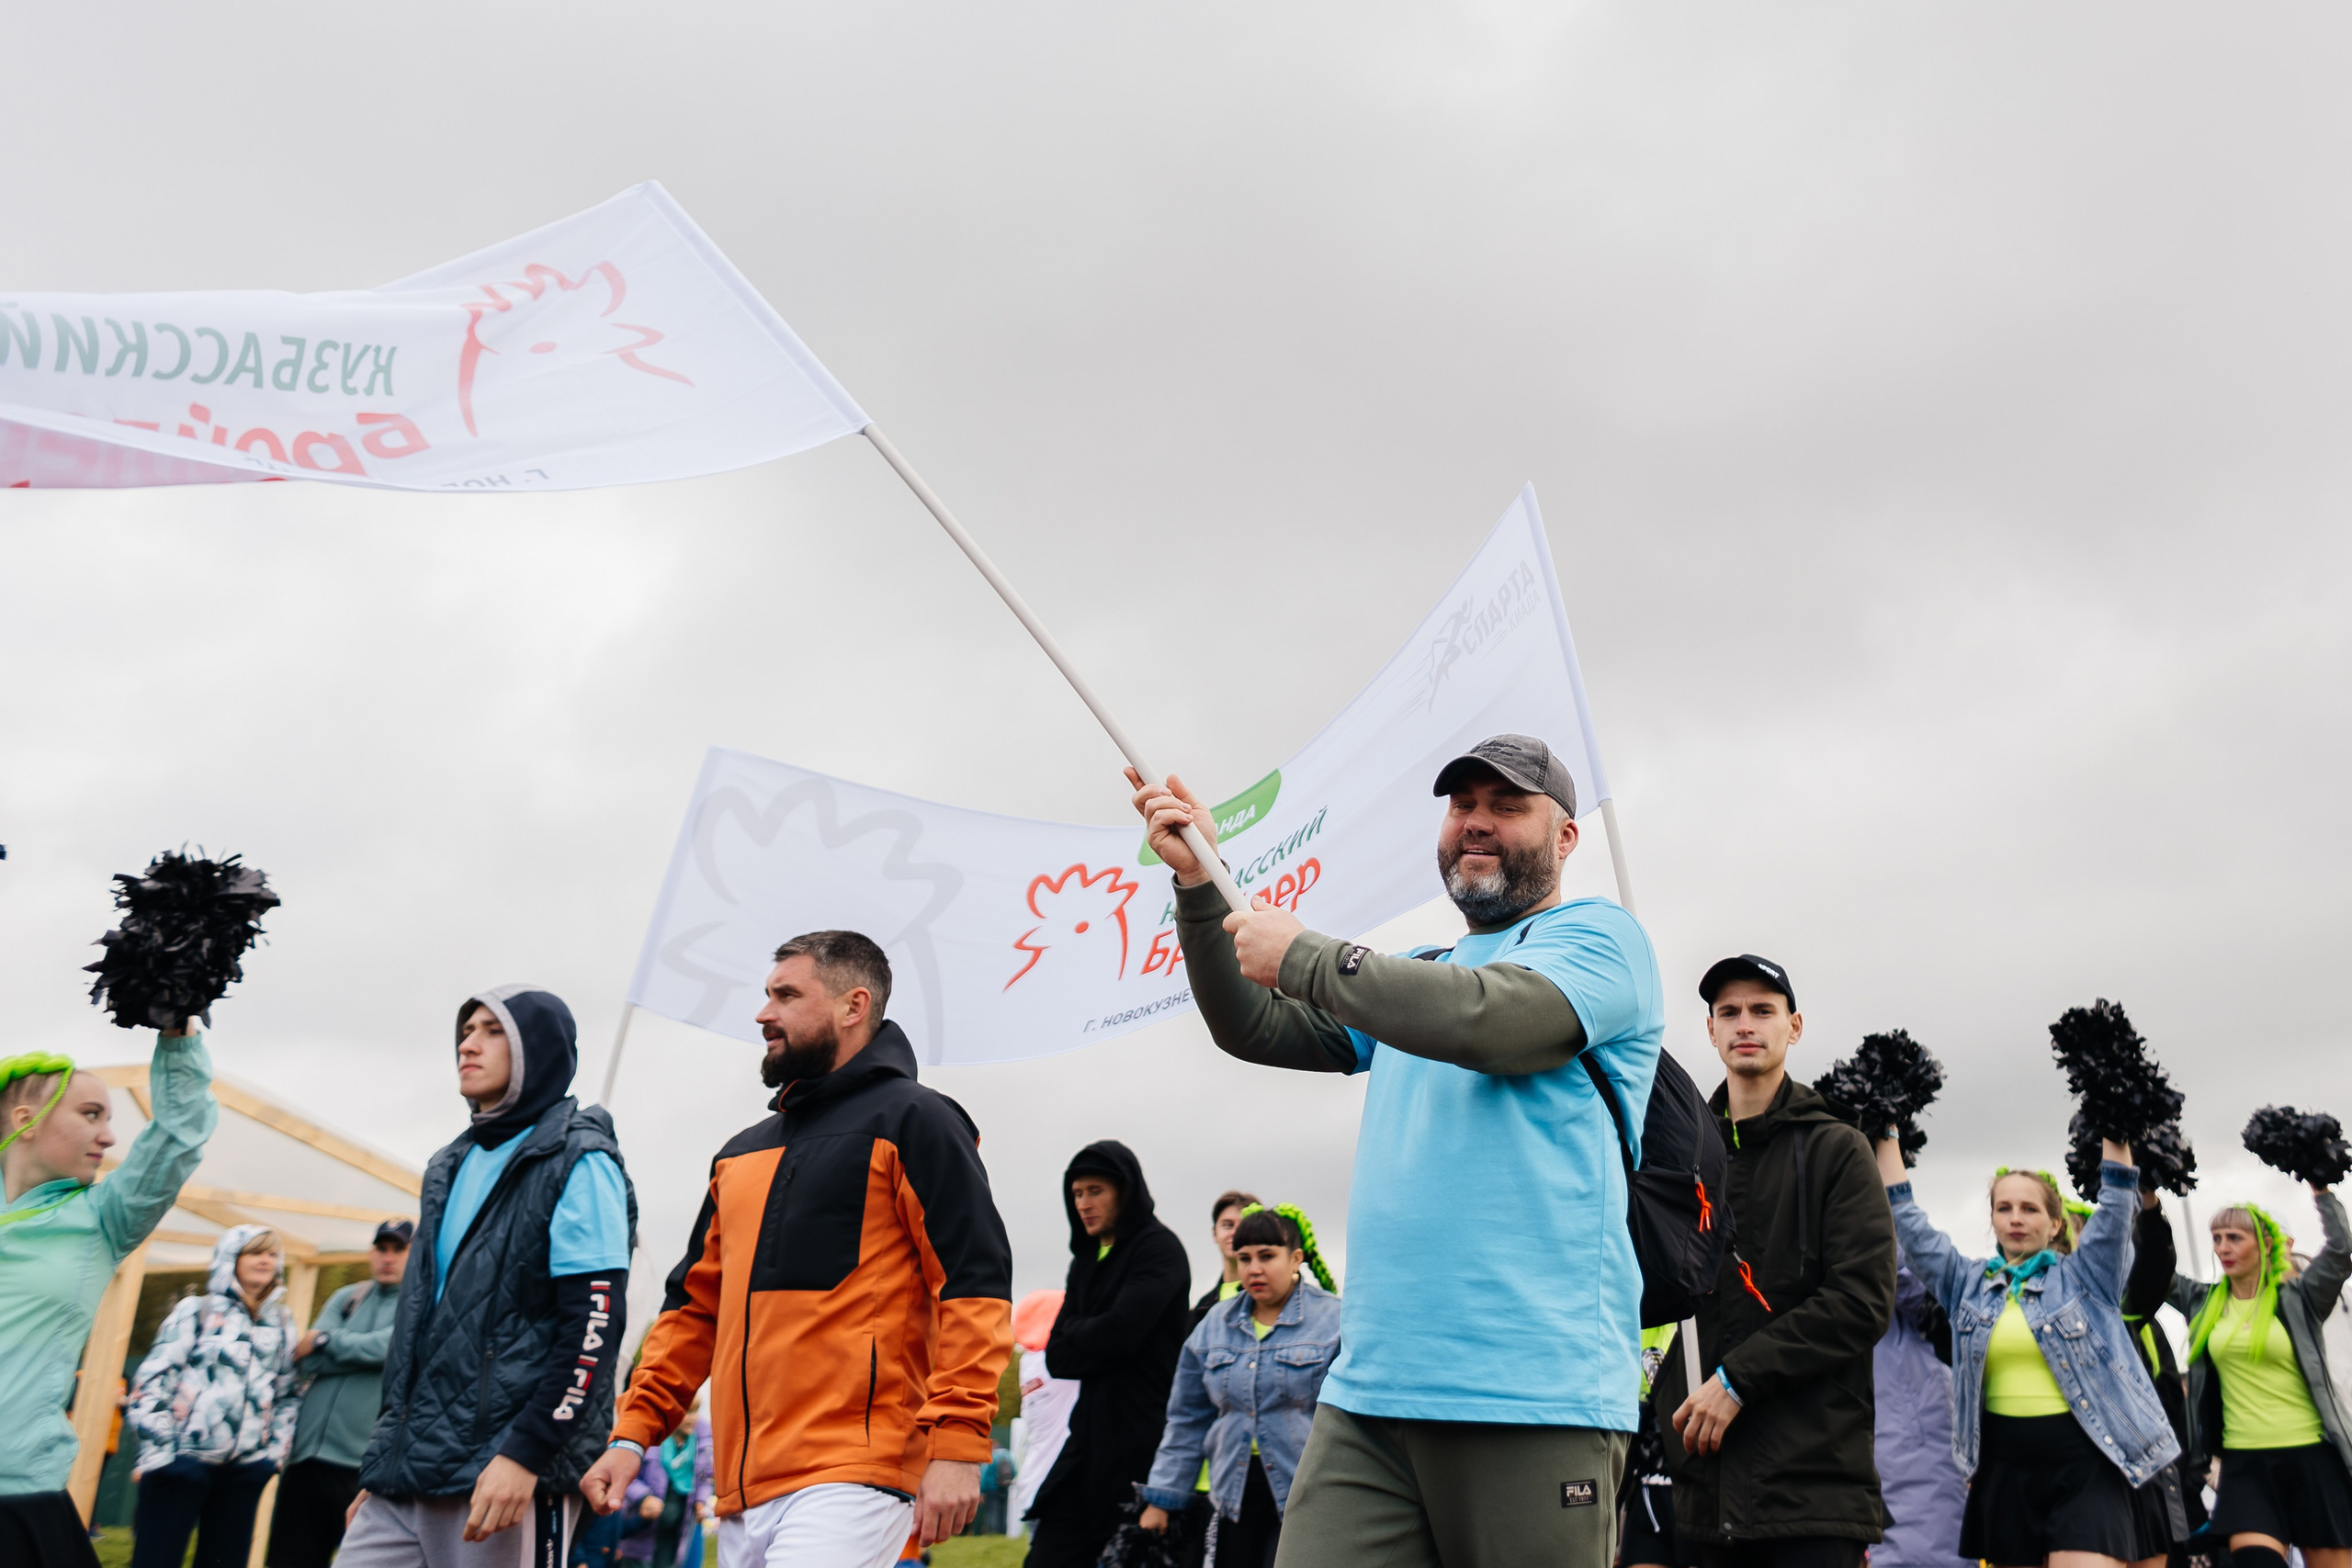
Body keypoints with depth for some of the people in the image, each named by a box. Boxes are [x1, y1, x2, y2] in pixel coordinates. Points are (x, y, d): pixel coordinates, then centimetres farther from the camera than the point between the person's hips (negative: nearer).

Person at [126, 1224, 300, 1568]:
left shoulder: (282, 1324, 14)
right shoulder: (195, 1312, 1)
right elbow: (153, 1379, -4)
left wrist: (277, 1448, 9)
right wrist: (155, 1448, -10)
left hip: (246, 1468, 4)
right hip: (183, 1460, -4)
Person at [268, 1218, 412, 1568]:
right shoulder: (346, 1299, 16)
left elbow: (389, 1346, -16)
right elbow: (306, 1362, 5)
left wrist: (326, 1341, -3)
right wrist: (365, 1353, -9)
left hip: (364, 1464, -5)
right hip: (307, 1455, 5)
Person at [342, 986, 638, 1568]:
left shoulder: (578, 1164, -5)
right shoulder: (453, 1167, 19)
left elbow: (595, 1325, -14)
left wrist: (524, 1454, -21)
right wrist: (381, 1463, 20)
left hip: (513, 1477, -7)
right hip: (407, 1474, 7)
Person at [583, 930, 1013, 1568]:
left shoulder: (911, 1121, -1)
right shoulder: (741, 1154, 22)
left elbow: (974, 1285, -10)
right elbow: (695, 1305, 24)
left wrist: (956, 1445, -18)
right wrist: (633, 1432, 13)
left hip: (851, 1475, -7)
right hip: (743, 1490, 8)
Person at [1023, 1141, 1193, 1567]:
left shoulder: (1158, 1248, -6)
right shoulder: (1084, 1262, 16)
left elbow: (1119, 1331, -19)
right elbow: (1056, 1358, 9)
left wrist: (1074, 1333, -1)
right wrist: (1092, 1338, -9)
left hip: (1144, 1440, -7)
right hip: (1090, 1440, 7)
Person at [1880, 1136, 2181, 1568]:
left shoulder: (2083, 1276, 5)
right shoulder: (1967, 1283, 11)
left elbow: (2116, 1196, -3)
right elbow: (1904, 1215, 9)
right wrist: (1887, 1134, 9)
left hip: (2088, 1461, -3)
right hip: (2005, 1467, 3)